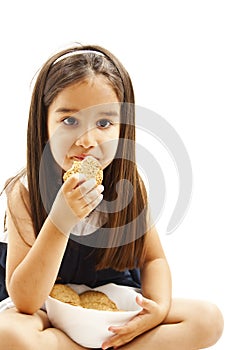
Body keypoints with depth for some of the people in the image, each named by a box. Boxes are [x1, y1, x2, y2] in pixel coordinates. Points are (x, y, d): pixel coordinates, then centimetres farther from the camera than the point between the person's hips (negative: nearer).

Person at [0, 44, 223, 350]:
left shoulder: (129, 184, -11)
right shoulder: (26, 192, -20)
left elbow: (154, 258, 2)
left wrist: (160, 307, -21)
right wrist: (60, 222, -38)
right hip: (51, 311, -2)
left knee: (208, 319, -14)